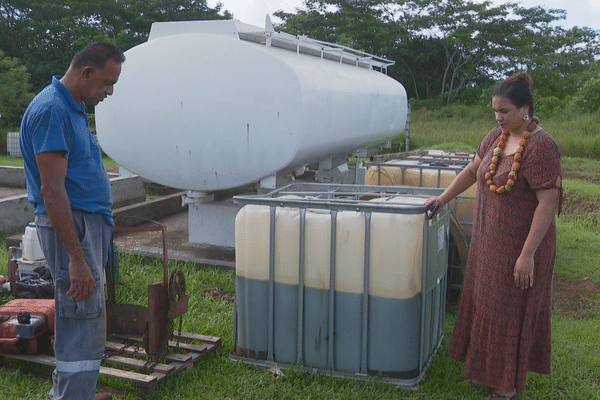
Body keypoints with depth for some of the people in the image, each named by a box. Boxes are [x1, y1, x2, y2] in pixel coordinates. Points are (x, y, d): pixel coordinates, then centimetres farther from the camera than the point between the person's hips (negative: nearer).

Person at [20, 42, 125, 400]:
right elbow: (52, 191, -23)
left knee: (84, 321, 17)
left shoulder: (74, 108, 15)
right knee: (85, 325, -7)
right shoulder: (51, 110, -16)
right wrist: (77, 259, -25)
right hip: (72, 225, -10)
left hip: (91, 221, 10)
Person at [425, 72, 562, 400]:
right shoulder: (497, 136, 3)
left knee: (510, 312, 5)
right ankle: (485, 368, 36)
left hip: (520, 246, -8)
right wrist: (444, 198, 14)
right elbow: (473, 169, 17)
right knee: (482, 302, 17)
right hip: (488, 240, 8)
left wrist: (527, 254, -23)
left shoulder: (541, 147, -21)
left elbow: (548, 204, -23)